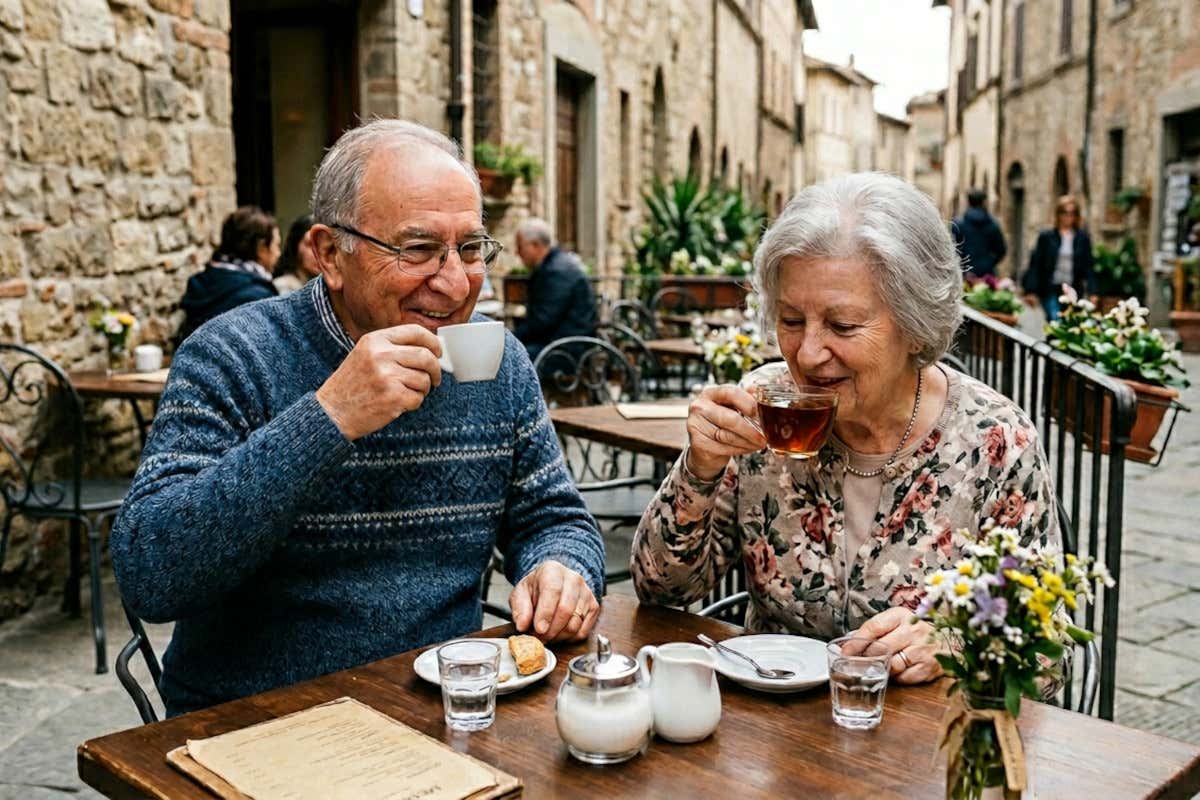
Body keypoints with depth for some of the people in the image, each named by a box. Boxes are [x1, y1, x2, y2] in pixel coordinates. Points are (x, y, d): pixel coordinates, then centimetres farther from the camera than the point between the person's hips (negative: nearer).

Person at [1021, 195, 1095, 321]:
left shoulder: (1083, 238, 6)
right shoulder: (1046, 236, 1)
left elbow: (1088, 267, 5)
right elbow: (1035, 264, 0)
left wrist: (1092, 292, -4)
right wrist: (1031, 291, -6)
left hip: (1073, 291, 2)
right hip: (1050, 290, -2)